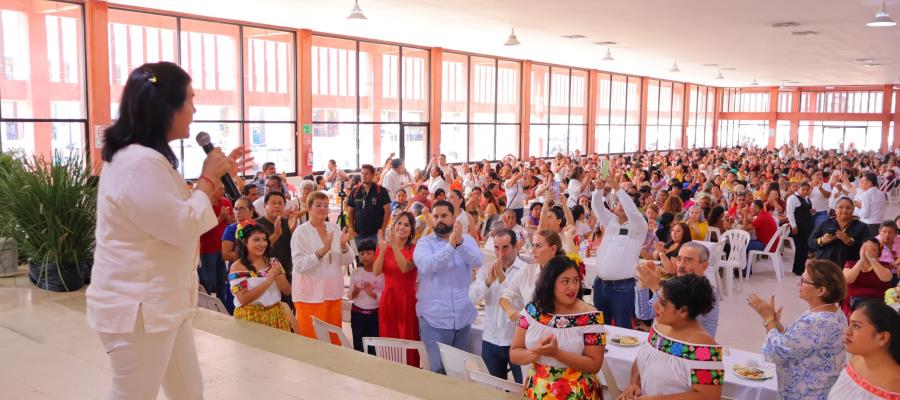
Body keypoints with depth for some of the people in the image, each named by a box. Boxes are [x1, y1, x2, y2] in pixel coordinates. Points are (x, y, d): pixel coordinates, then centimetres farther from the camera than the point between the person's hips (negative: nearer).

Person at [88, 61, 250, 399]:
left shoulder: (148, 158, 12)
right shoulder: (139, 164, -23)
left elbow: (178, 215, 21)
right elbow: (184, 228, -22)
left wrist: (217, 175, 14)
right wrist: (208, 179, -9)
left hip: (161, 304, 10)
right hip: (138, 309, -10)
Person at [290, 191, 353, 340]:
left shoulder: (335, 228, 7)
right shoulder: (301, 232, -8)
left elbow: (347, 261, 5)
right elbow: (299, 265, -18)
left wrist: (344, 245, -14)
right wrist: (321, 252, -28)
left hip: (333, 292, 5)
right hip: (311, 295, -5)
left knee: (335, 339, 13)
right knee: (313, 341, 2)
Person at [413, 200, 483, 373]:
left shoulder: (467, 239, 5)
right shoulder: (425, 242, -2)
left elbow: (478, 261, -14)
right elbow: (426, 266, -22)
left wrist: (460, 243, -30)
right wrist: (450, 246, -32)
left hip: (463, 316, 3)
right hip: (434, 317, -3)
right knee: (438, 369, -5)